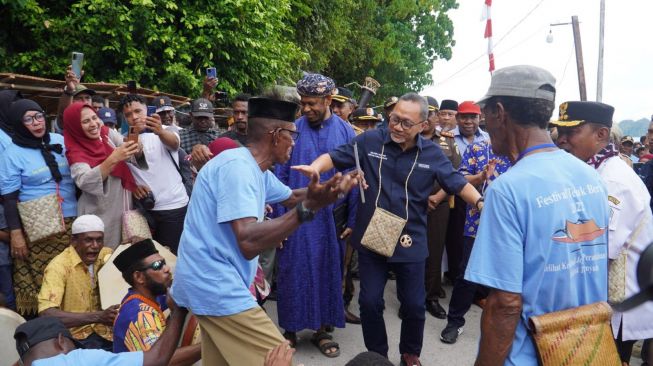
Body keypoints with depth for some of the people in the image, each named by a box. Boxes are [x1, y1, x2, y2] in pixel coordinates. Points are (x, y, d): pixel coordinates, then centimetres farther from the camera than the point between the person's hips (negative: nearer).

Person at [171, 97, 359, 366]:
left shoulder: (257, 170, 11)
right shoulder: (237, 165, -20)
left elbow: (292, 196, 28)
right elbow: (249, 243, -30)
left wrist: (330, 187, 16)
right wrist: (308, 207, -34)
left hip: (211, 285, 10)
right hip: (216, 287, -10)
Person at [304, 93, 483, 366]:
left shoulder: (432, 154, -3)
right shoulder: (370, 141, -6)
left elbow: (457, 183, -2)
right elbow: (335, 156, -5)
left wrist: (480, 202, -20)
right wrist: (315, 167, -25)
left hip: (410, 241, 1)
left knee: (414, 304, 11)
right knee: (370, 301, 9)